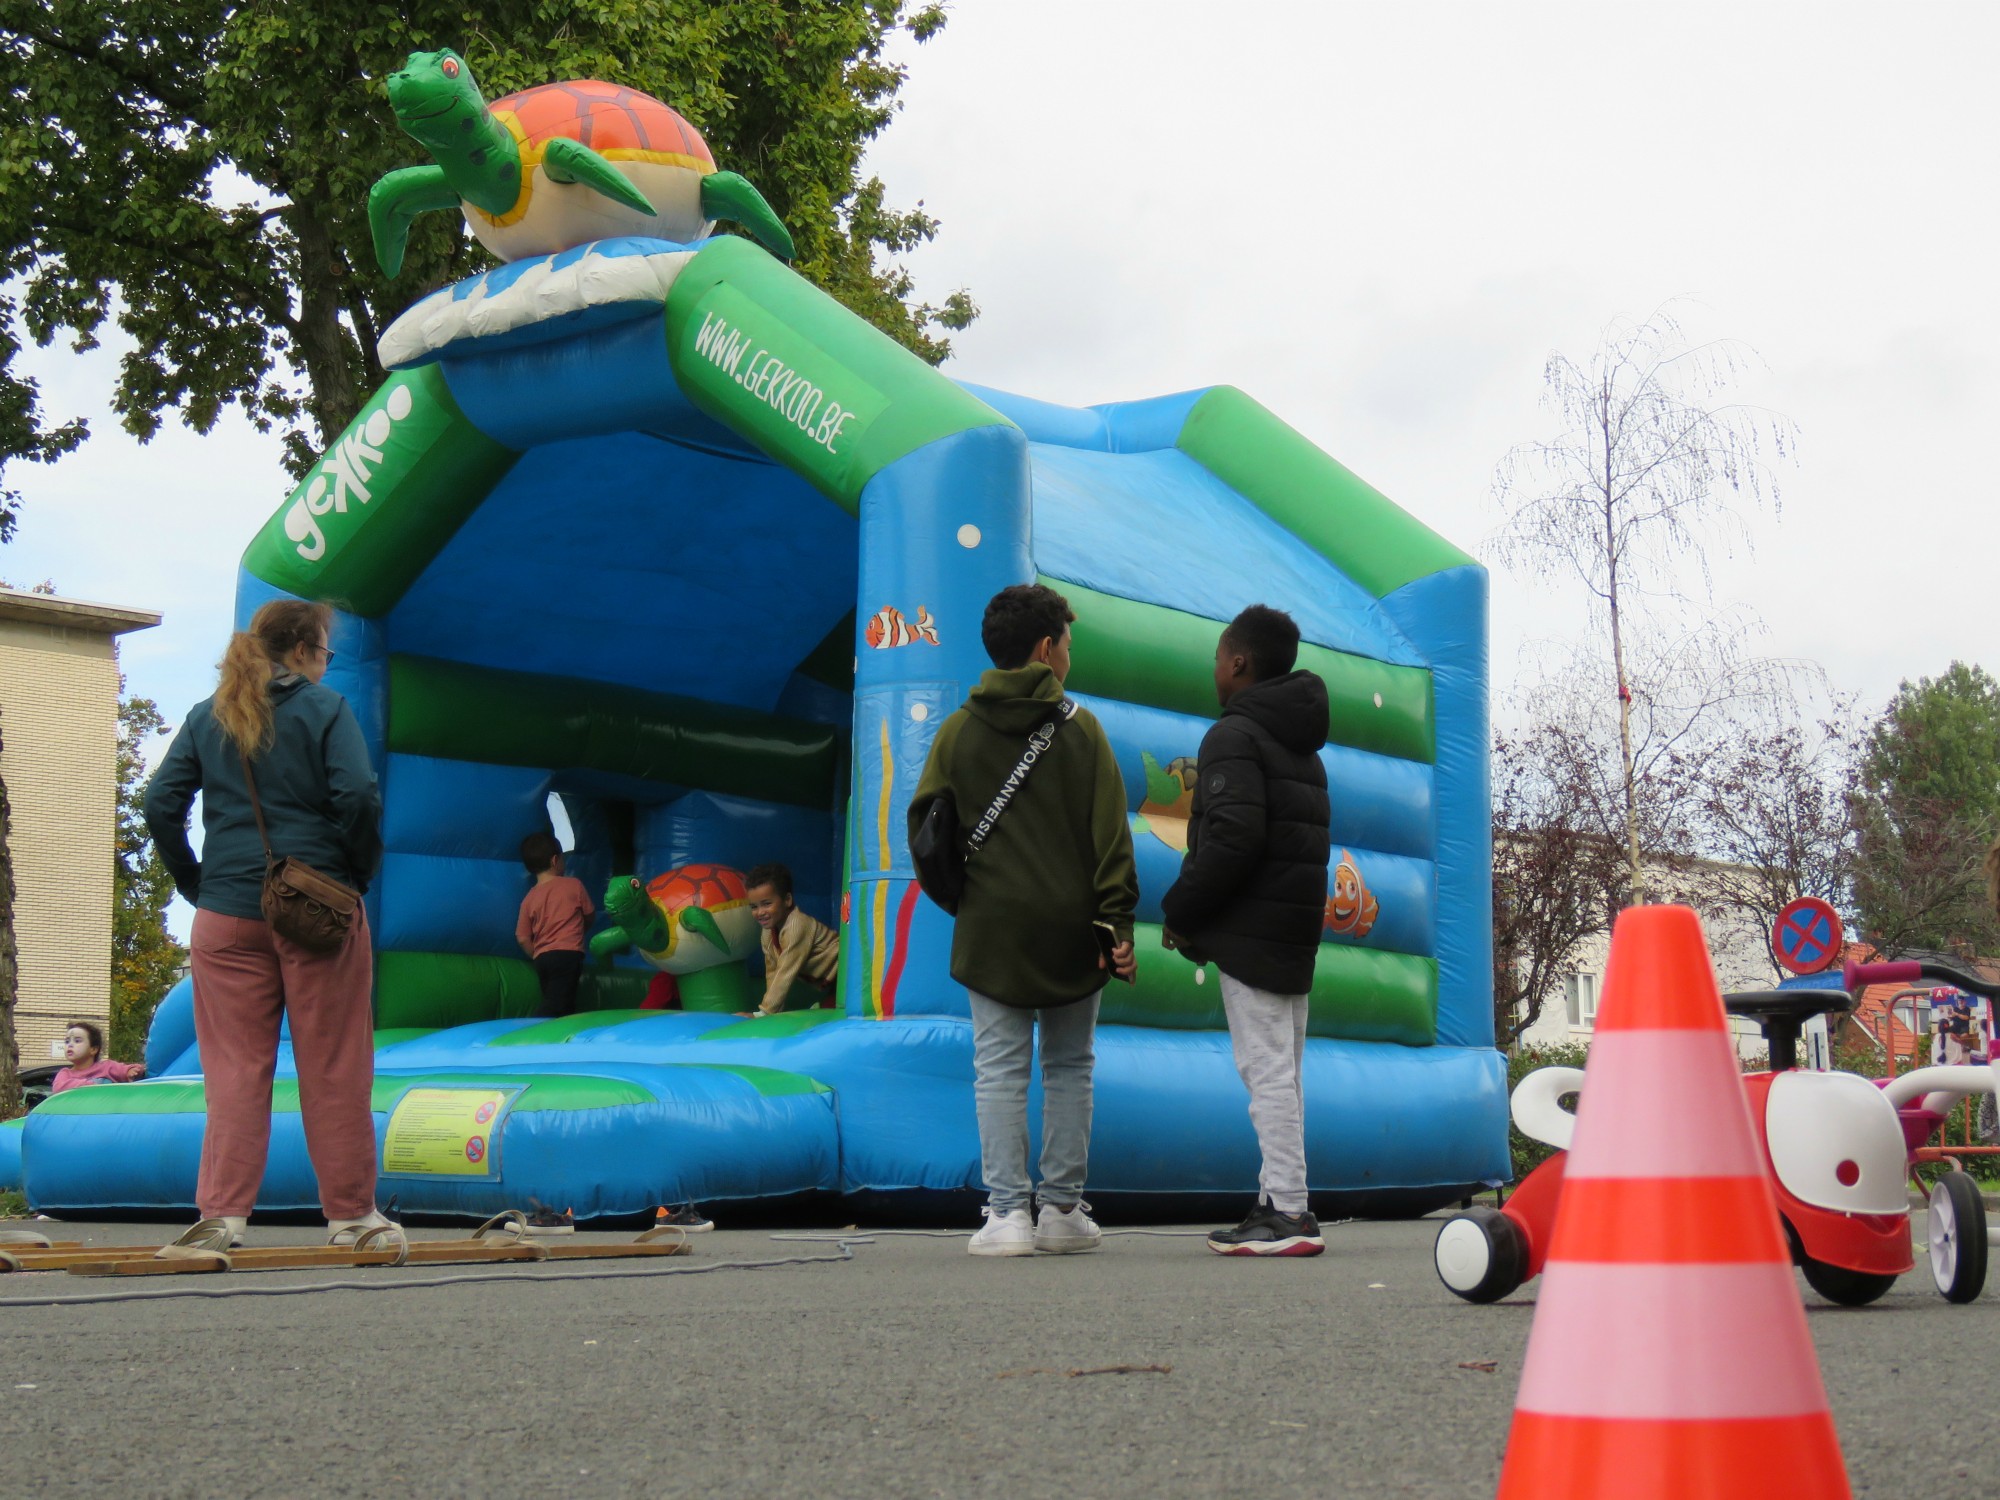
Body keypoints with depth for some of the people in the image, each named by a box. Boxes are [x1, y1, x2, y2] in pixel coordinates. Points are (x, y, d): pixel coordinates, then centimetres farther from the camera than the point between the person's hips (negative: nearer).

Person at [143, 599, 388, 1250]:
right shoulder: (323, 707, -4)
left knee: (235, 1068, 7)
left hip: (227, 916, 3)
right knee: (334, 1068, 5)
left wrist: (194, 883, 10)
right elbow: (358, 796, -14)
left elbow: (160, 804, 3)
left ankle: (223, 1213, 2)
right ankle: (349, 1212, 12)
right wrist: (360, 872, -1)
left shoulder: (207, 716, 9)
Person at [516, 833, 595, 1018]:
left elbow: (522, 938, 3)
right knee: (555, 1005, -15)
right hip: (568, 954, -5)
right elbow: (590, 915, 12)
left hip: (542, 958, 5)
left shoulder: (529, 898, 8)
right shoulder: (574, 885, 1)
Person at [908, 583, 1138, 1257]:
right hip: (1071, 926, 0)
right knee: (1069, 1067, 11)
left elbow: (925, 826, 3)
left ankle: (1007, 1212, -4)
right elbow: (1110, 831, -4)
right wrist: (1117, 922, -3)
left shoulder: (958, 730, 3)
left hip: (990, 930, 0)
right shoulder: (1079, 727, 0)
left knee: (999, 1070, 2)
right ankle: (1063, 1210, 12)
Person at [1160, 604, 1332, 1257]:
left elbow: (1232, 839, -21)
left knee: (1267, 1072, -9)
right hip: (1296, 932, 9)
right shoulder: (1302, 745, 19)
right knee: (1280, 1074, 12)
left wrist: (1181, 912, -11)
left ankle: (1286, 1211, -10)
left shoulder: (1234, 735, -10)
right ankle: (1283, 1204, 14)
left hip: (1249, 933, -9)